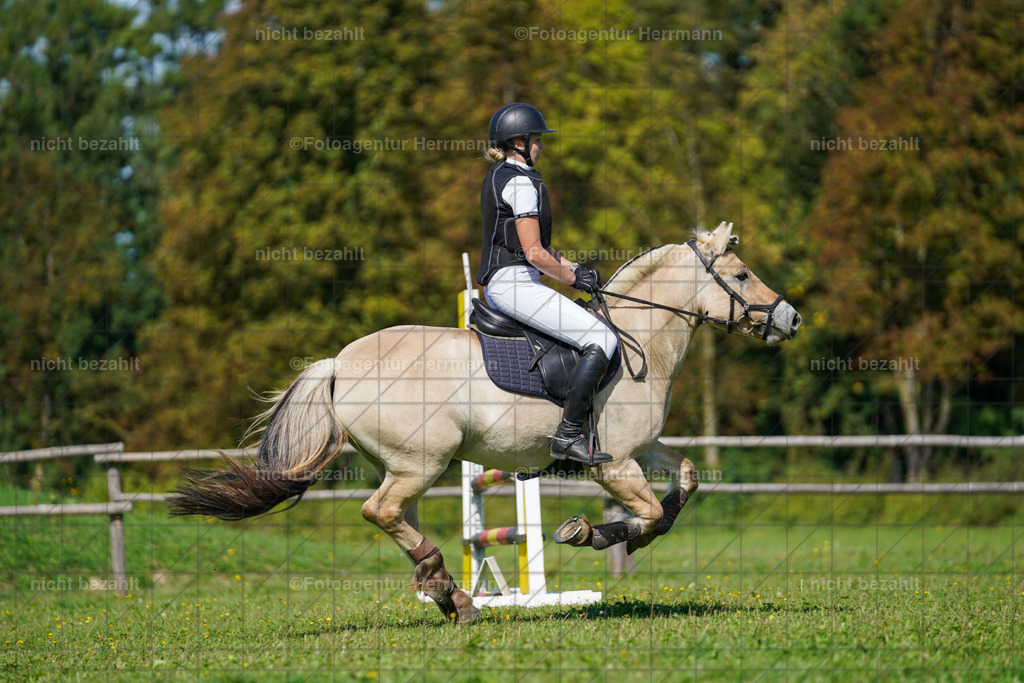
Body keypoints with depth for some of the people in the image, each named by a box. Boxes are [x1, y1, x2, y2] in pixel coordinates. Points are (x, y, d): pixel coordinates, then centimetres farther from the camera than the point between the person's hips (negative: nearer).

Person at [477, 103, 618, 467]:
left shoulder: (497, 177, 18)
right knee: (602, 340, -15)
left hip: (496, 285, 11)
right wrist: (572, 277, -5)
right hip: (515, 283, -11)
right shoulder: (521, 182, -15)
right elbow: (534, 252, -19)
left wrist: (573, 267, 16)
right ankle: (569, 434, -19)